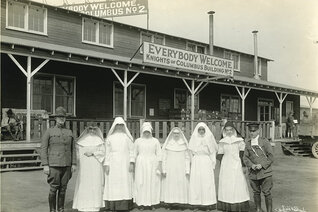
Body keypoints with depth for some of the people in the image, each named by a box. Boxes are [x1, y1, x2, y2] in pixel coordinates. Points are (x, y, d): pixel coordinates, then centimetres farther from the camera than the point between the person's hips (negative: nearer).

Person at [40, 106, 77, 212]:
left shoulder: (69, 132, 10)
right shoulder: (49, 132, -1)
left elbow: (73, 149, 11)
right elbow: (43, 149, -4)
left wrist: (74, 164, 4)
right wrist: (45, 165, -11)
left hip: (66, 165, 4)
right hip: (53, 165, -4)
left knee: (63, 188, 8)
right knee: (53, 189, -2)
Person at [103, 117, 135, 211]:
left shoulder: (127, 137, 8)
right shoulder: (110, 138, 10)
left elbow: (131, 150, 4)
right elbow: (107, 152, 6)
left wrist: (132, 163, -7)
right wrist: (106, 165, -2)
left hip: (125, 164, 0)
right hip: (113, 164, 0)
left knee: (125, 183, -3)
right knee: (113, 183, -3)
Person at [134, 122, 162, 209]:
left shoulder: (155, 141, 4)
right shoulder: (138, 141, 5)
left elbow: (159, 154, 1)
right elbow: (134, 154, 8)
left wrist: (159, 165, -6)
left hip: (152, 165, 0)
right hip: (141, 165, 0)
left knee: (153, 183, 1)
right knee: (141, 184, -2)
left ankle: (153, 202, 10)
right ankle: (141, 203, 4)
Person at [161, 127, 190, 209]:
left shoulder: (184, 144, 3)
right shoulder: (167, 144, 1)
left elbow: (187, 158, 3)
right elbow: (164, 157, 1)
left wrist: (187, 170, -3)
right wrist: (163, 170, -4)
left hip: (181, 168, 1)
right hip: (170, 168, -1)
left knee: (181, 184, -2)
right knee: (170, 184, -3)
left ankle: (181, 201, 6)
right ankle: (170, 201, 5)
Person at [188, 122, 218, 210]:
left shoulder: (209, 138, 4)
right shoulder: (194, 138, 8)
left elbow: (213, 152, 6)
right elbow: (191, 152, 11)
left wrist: (213, 164, 2)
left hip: (207, 162, -1)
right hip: (196, 162, 1)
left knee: (208, 182, -5)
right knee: (196, 182, -2)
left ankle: (209, 202, -1)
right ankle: (197, 202, 4)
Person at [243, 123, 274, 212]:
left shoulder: (264, 141, -2)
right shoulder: (248, 143, 8)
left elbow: (271, 157, -3)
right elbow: (245, 157, 7)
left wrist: (262, 165, -14)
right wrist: (251, 165, -11)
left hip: (265, 172, -3)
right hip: (253, 173, 3)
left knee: (267, 193, -2)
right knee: (256, 193, 13)